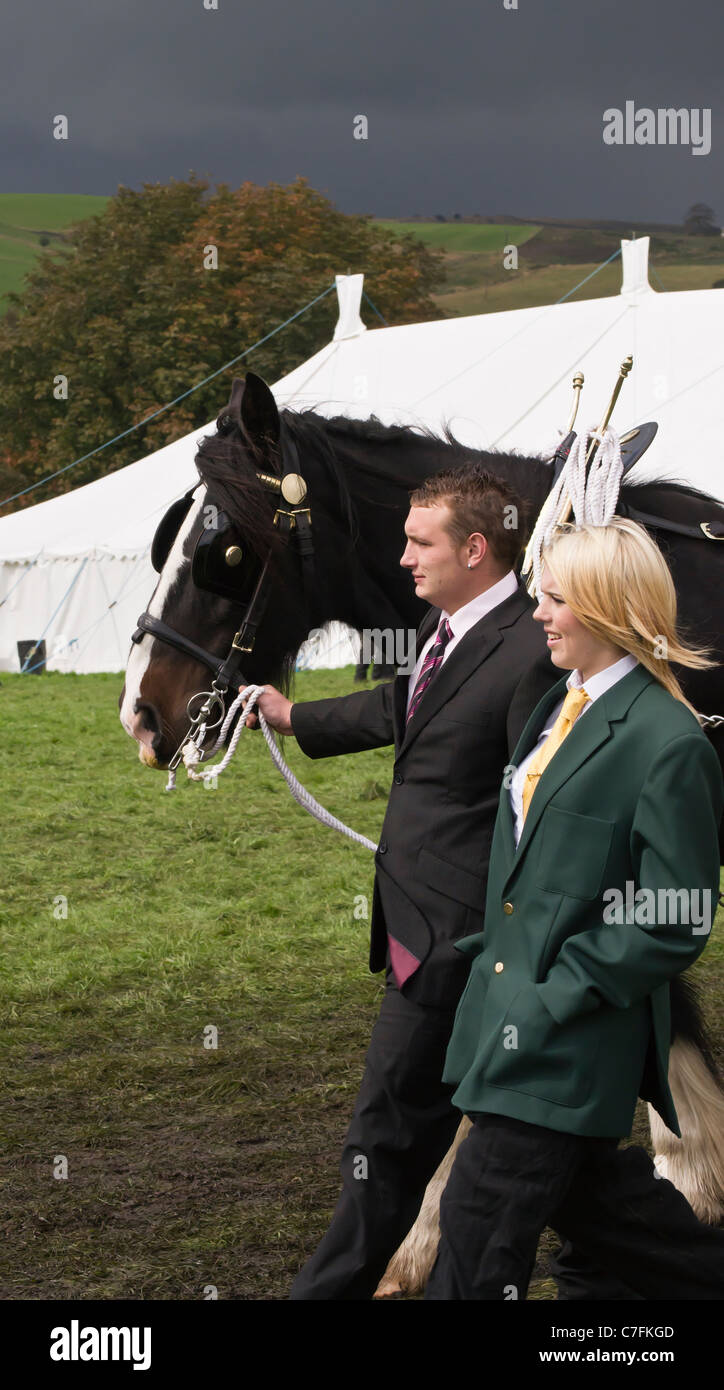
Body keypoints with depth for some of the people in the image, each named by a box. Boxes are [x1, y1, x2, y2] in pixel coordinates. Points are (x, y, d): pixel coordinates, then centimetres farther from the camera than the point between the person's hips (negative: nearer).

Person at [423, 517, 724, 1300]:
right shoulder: (561, 707, 11)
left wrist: (555, 998, -19)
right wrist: (501, 949, 14)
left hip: (570, 1048, -9)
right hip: (514, 1015, 9)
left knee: (477, 1242, -3)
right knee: (580, 1198, 20)